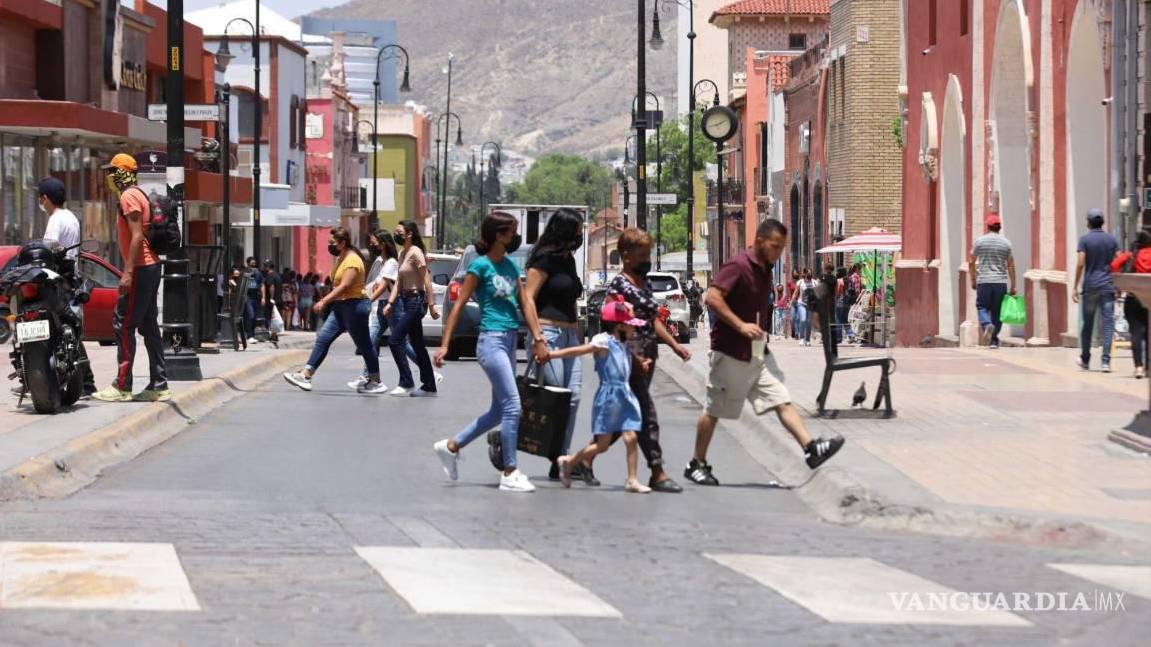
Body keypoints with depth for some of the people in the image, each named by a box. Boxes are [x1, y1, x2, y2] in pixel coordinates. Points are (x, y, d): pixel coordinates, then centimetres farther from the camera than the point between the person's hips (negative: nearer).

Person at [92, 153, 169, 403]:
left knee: (123, 324, -8)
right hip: (149, 267, 10)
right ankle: (159, 385, 10)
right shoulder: (137, 195, 19)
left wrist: (128, 272, -23)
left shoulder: (129, 197, -12)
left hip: (140, 269, -10)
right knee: (148, 326, 10)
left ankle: (122, 386, -9)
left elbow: (137, 236, -20)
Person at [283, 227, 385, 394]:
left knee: (364, 345, -1)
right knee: (322, 339, 2)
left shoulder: (352, 260, -16)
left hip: (354, 305, -10)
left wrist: (324, 301, -26)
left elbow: (344, 286, -25)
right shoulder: (341, 259, 15)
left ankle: (376, 383, 9)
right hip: (340, 306, 10)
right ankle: (305, 376, -2)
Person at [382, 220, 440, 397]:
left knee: (394, 340, -11)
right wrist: (390, 303, 5)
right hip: (406, 301, 10)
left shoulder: (415, 253, -13)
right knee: (417, 345, 11)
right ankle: (429, 387, 15)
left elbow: (427, 281, -16)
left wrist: (431, 305, -19)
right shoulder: (403, 254, 14)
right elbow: (398, 282, 14)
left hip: (416, 301, -10)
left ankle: (406, 383, -6)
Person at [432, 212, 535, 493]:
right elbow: (459, 305, -7)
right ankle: (510, 473, -4)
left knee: (499, 410, 12)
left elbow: (524, 303, 15)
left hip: (510, 342, 8)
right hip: (492, 341, -8)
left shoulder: (510, 265, 12)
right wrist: (445, 345, -10)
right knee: (512, 406, -10)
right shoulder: (480, 265, -8)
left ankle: (451, 446, 26)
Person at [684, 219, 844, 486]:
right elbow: (712, 297, -26)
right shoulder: (738, 266, -15)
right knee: (715, 410, 3)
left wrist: (759, 330, 16)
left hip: (758, 352, 8)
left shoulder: (765, 270, 11)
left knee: (782, 401, -4)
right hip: (731, 353, -8)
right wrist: (740, 325, -27)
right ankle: (697, 464, 14)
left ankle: (811, 448, -12)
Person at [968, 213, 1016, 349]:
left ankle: (987, 325, -23)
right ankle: (994, 340, 7)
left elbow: (971, 262, 3)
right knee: (997, 311, 8)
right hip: (1001, 282, 1)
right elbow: (1011, 266, 5)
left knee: (982, 307, 7)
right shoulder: (1006, 243, 4)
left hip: (984, 281, -1)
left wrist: (973, 280, 14)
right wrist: (1013, 286, 9)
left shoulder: (980, 241, 1)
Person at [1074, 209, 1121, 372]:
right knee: (1108, 323, -3)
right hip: (1108, 286, 1)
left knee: (1088, 323, 11)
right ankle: (1106, 361, -13)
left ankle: (1085, 360, 22)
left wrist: (1075, 287, -6)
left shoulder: (1085, 239, -3)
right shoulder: (1112, 239, 5)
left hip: (1090, 286, -1)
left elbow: (1080, 264, -10)